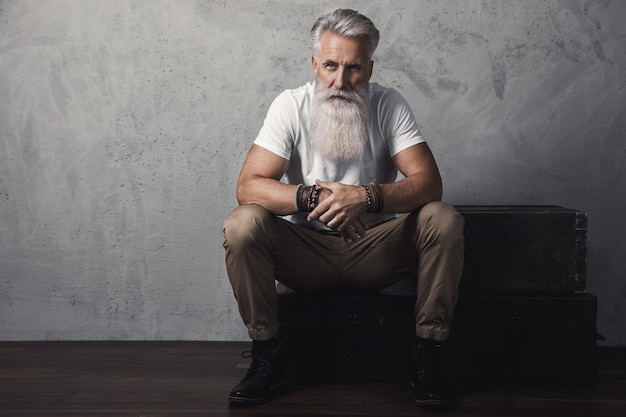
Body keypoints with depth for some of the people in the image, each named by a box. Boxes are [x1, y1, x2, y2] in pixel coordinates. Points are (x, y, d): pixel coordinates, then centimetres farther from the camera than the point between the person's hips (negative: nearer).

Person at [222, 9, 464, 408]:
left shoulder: (389, 105, -7)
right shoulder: (291, 105, -9)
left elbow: (428, 181, -17)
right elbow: (248, 186, -18)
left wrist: (367, 196, -35)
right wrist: (313, 197, -35)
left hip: (375, 249, 1)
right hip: (305, 250, 0)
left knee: (444, 220, -24)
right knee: (242, 224, -27)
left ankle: (426, 360, -12)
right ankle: (267, 357, -11)